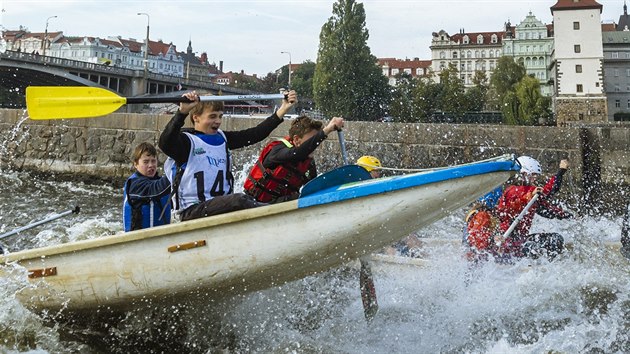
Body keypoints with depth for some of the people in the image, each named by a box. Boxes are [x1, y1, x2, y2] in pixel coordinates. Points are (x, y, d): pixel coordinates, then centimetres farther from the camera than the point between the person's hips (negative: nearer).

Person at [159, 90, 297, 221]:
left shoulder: (222, 138, 17)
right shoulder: (186, 141, -4)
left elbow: (255, 134, 11)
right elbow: (165, 143, -26)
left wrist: (283, 109, 4)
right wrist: (182, 112, -41)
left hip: (222, 205, 7)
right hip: (193, 211, -7)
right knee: (239, 200, -30)